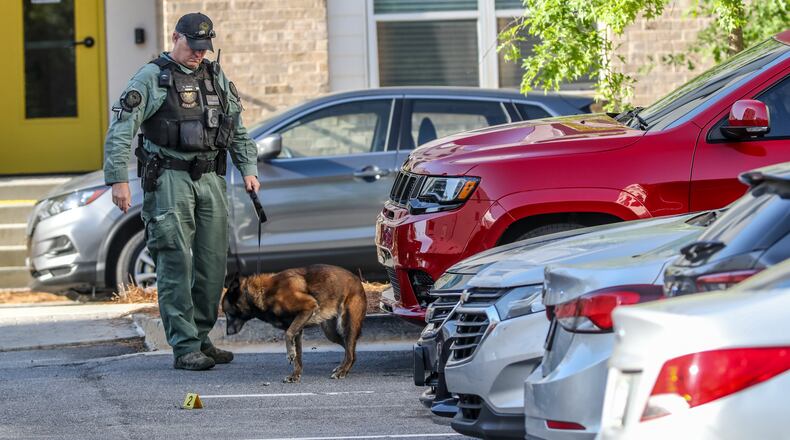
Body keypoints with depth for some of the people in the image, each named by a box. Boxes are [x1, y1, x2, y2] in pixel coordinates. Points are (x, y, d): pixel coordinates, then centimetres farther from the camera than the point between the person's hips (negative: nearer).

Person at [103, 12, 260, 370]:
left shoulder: (217, 78, 15)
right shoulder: (151, 78, -2)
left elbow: (239, 131, 23)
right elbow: (120, 132, -7)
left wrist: (249, 169, 10)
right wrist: (118, 180, -15)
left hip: (210, 179, 6)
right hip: (169, 180, -6)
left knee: (213, 263, 5)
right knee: (176, 263, -10)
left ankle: (201, 338, 16)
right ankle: (184, 348, -12)